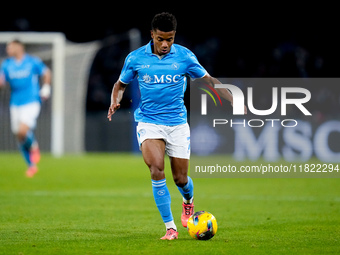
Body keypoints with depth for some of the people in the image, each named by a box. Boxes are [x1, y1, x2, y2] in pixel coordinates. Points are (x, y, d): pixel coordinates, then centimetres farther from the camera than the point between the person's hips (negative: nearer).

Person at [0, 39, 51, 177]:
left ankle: (34, 147, 8)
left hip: (31, 102, -5)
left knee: (23, 131, -25)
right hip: (15, 104, 5)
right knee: (19, 137, 6)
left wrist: (46, 87, -1)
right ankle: (31, 165, 22)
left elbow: (46, 73, 9)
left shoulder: (33, 62, -4)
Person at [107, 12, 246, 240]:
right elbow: (121, 84, 12)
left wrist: (234, 101, -3)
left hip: (177, 123, 1)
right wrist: (115, 102, -9)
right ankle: (170, 227, -15)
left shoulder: (184, 56, -3)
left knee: (181, 179, 4)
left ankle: (188, 201, 43)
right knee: (157, 170, -23)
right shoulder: (136, 58, -2)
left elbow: (209, 80, 6)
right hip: (149, 122, -1)